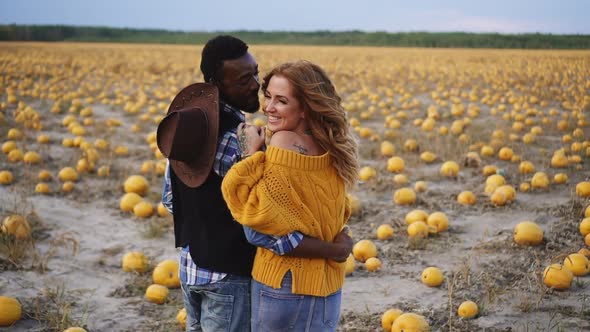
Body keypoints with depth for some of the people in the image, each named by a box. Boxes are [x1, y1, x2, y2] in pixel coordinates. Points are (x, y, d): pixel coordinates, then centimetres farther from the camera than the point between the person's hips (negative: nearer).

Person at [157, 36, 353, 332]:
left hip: (189, 266, 8)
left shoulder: (187, 124, -1)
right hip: (229, 275, -8)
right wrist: (335, 250, -22)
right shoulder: (241, 139, -26)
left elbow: (169, 199, 9)